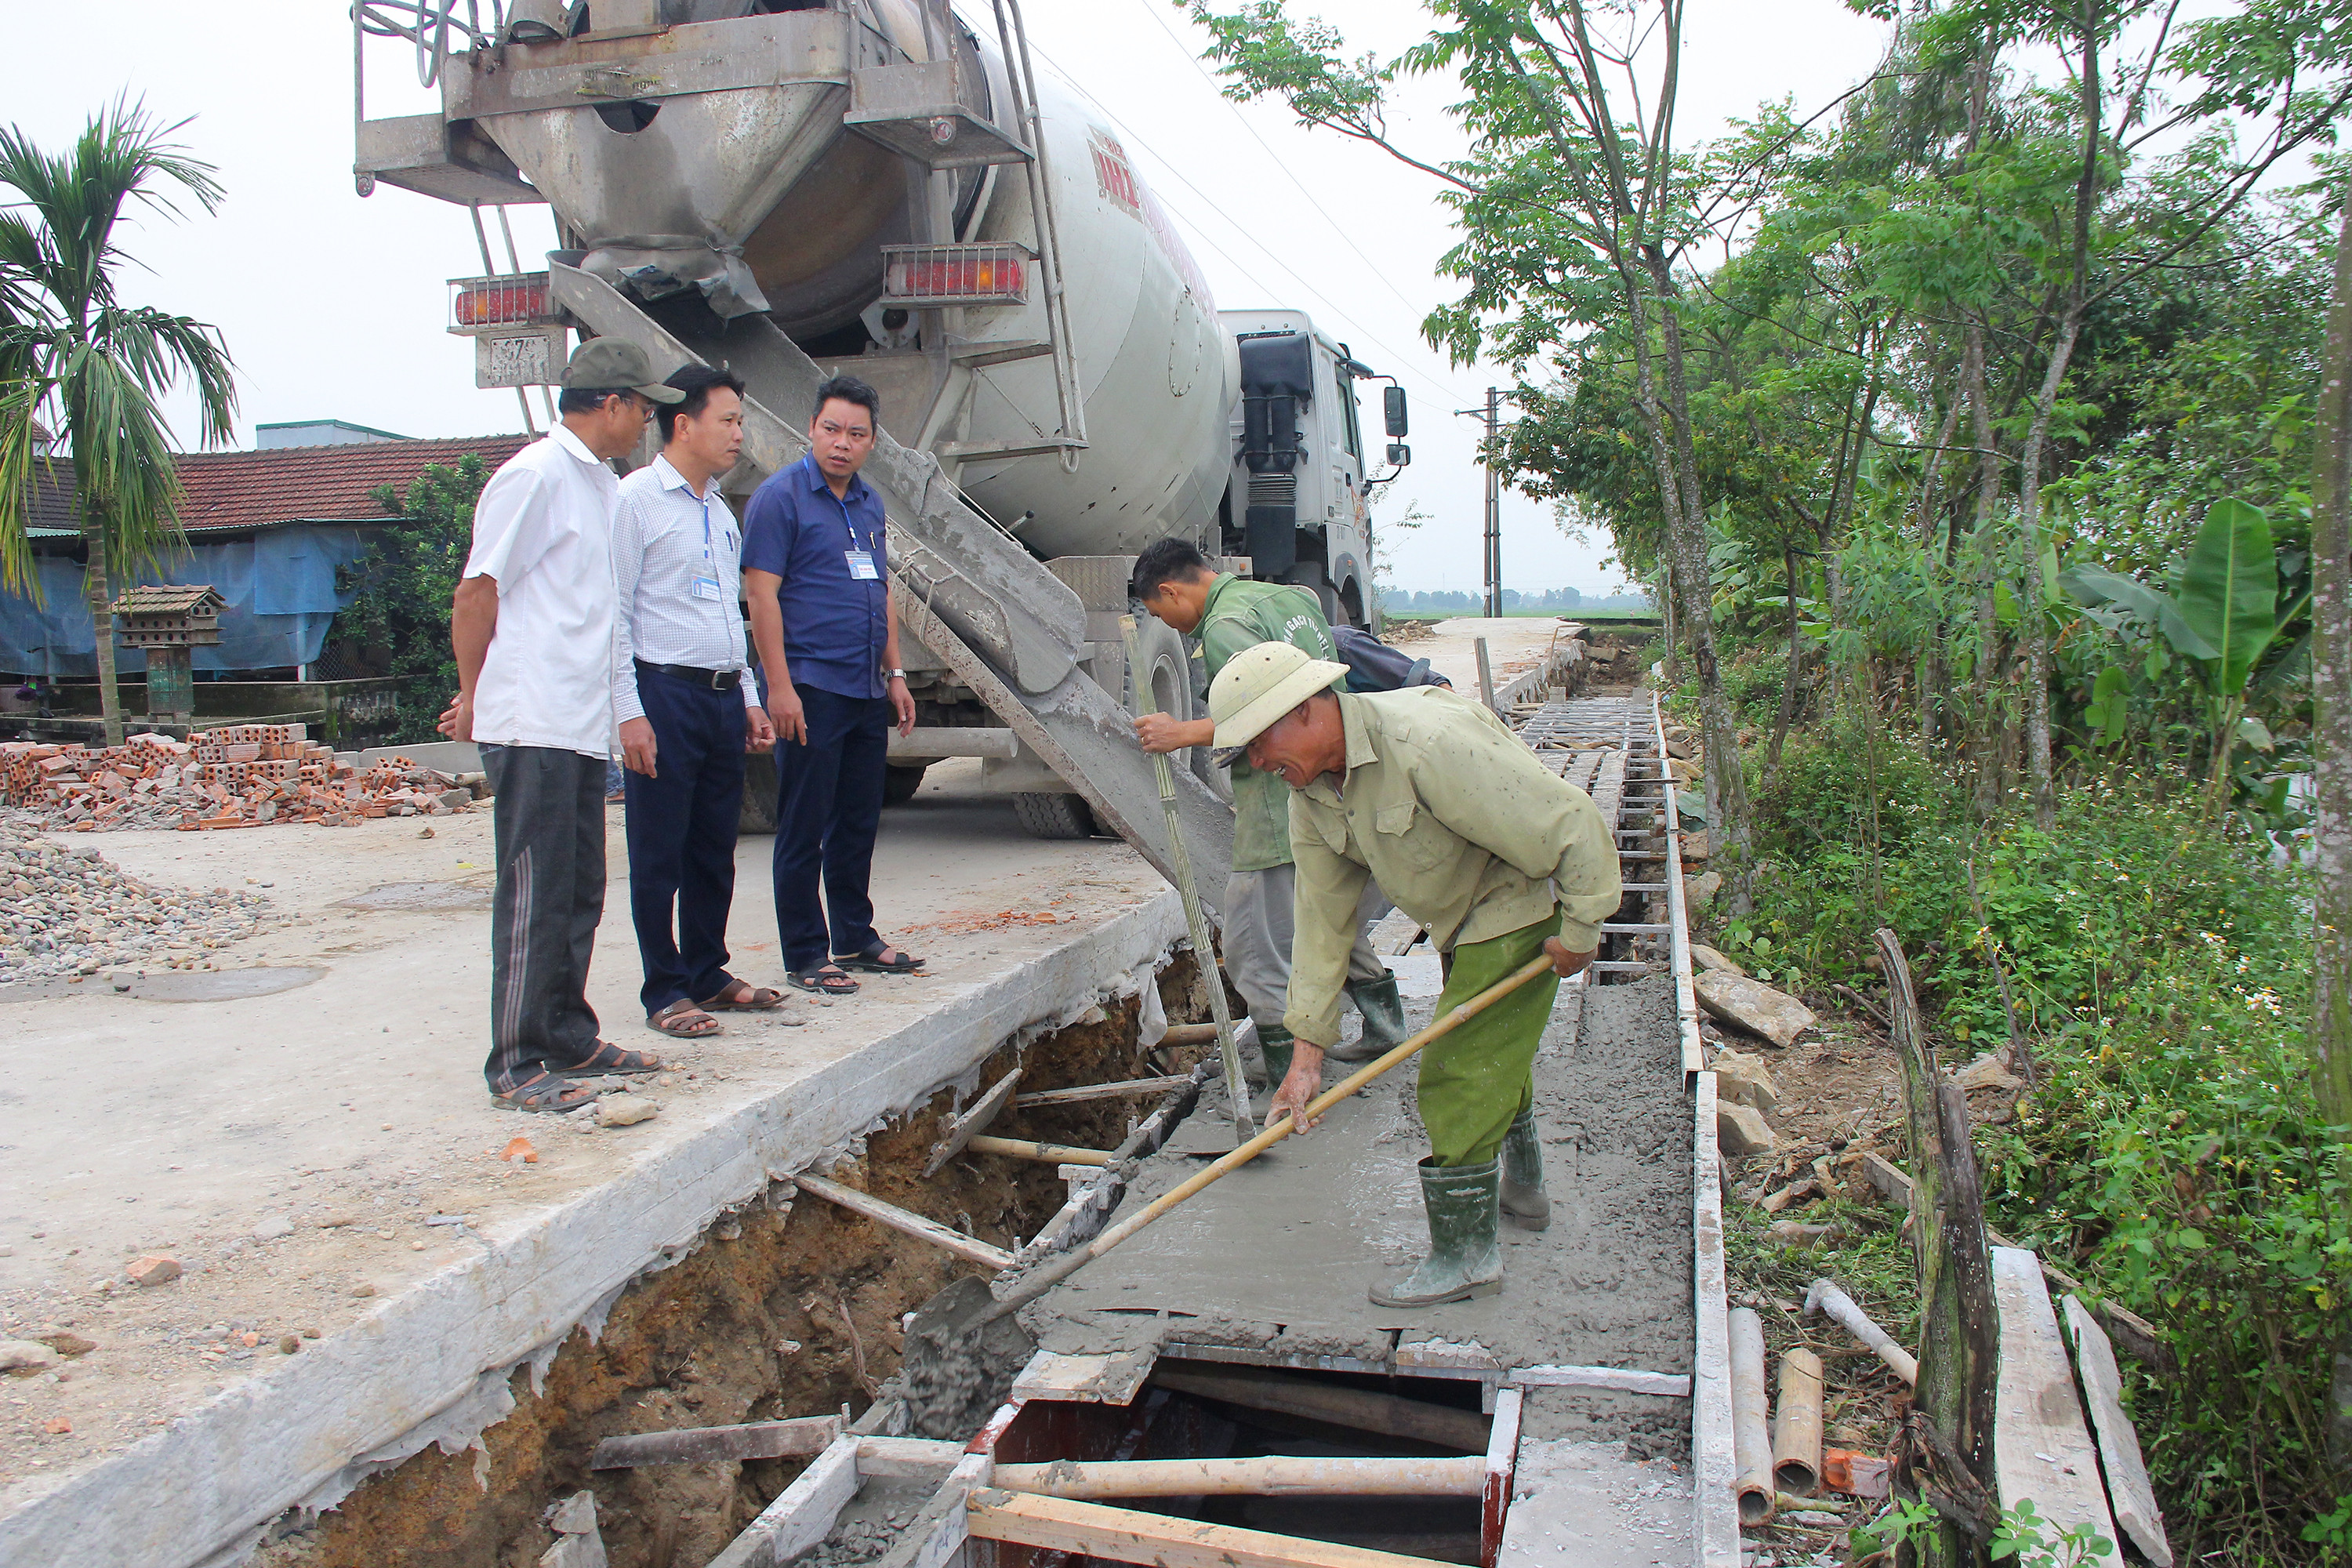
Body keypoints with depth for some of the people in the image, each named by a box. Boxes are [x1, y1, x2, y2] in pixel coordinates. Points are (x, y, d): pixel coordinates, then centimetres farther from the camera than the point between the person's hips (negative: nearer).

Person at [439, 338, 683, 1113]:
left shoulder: (604, 484, 18)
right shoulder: (536, 475, -11)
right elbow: (476, 592, -10)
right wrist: (475, 694, -1)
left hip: (582, 726, 9)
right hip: (530, 725, -9)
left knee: (579, 891, 14)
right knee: (535, 895, -5)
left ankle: (568, 1038, 24)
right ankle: (516, 1066, 2)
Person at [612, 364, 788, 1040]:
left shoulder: (721, 510, 18)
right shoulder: (636, 498, -5)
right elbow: (613, 614, -10)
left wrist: (750, 698, 18)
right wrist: (629, 712, -15)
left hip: (724, 697, 7)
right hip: (665, 694, -7)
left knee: (716, 850, 12)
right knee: (659, 853, -1)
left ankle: (708, 974, 24)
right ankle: (665, 993, 8)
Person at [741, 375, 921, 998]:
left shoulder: (869, 503, 15)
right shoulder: (781, 496, -7)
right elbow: (761, 594, -13)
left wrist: (895, 675, 17)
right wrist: (780, 687, -19)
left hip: (867, 691, 7)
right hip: (810, 689, -7)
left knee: (859, 824, 15)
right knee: (804, 829, 0)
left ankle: (855, 938, 27)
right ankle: (805, 956, 8)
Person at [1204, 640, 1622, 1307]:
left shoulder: (1427, 741, -35)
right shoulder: (1310, 787, -8)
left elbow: (1568, 820, -29)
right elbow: (1322, 915, -5)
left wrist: (1580, 927, -19)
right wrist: (1308, 1045, -8)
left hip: (1523, 906, -9)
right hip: (1462, 920, 9)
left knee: (1457, 1075, -10)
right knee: (1492, 1054, 26)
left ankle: (1466, 1253, 4)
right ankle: (1521, 1189, 48)